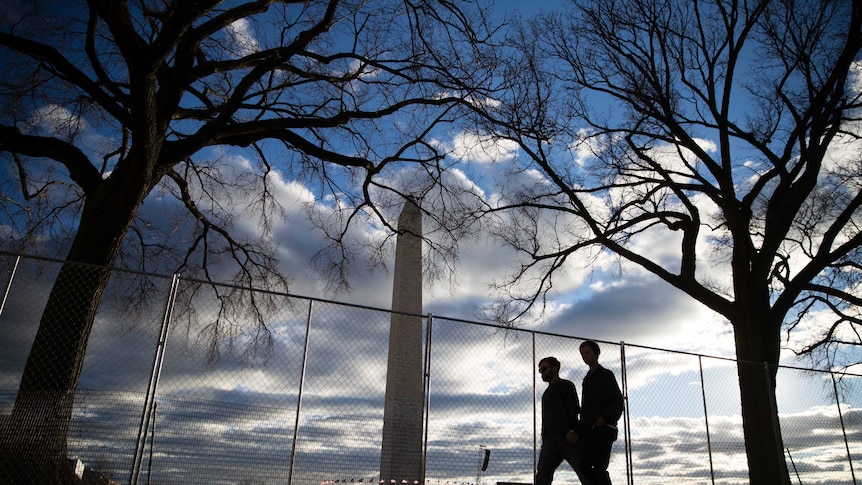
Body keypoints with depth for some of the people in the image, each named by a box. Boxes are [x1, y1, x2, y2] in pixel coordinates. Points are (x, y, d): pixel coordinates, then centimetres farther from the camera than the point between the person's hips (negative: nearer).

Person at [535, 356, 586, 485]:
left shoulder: (566, 385, 6)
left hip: (568, 438, -7)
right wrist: (544, 440, 16)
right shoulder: (546, 393, 29)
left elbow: (574, 409, -8)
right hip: (551, 439, 7)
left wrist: (572, 430, -24)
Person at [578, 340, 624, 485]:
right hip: (588, 431, 7)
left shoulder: (606, 375, 2)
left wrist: (604, 419, -22)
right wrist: (581, 427, 9)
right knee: (585, 467, -4)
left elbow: (618, 402, -7)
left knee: (599, 468, -13)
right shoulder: (587, 380, 23)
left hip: (604, 429, -7)